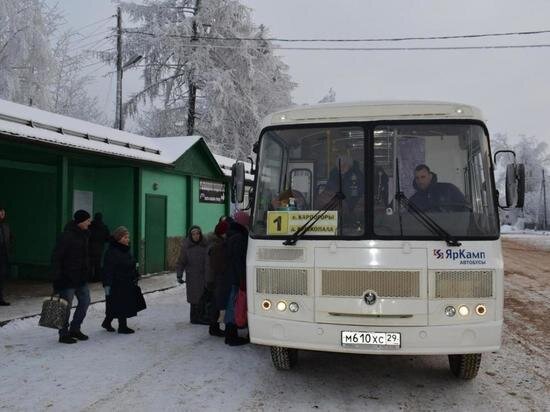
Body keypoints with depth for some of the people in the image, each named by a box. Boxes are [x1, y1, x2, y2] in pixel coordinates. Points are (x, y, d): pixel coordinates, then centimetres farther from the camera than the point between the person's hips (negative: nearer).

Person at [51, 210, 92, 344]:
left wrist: (87, 271, 16)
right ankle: (63, 335, 14)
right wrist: (58, 278, -21)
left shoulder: (83, 234, 9)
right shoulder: (67, 236, -17)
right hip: (68, 278, -9)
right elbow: (56, 257, -18)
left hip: (81, 278, 9)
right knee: (66, 306, 1)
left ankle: (75, 329, 28)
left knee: (85, 301, 14)